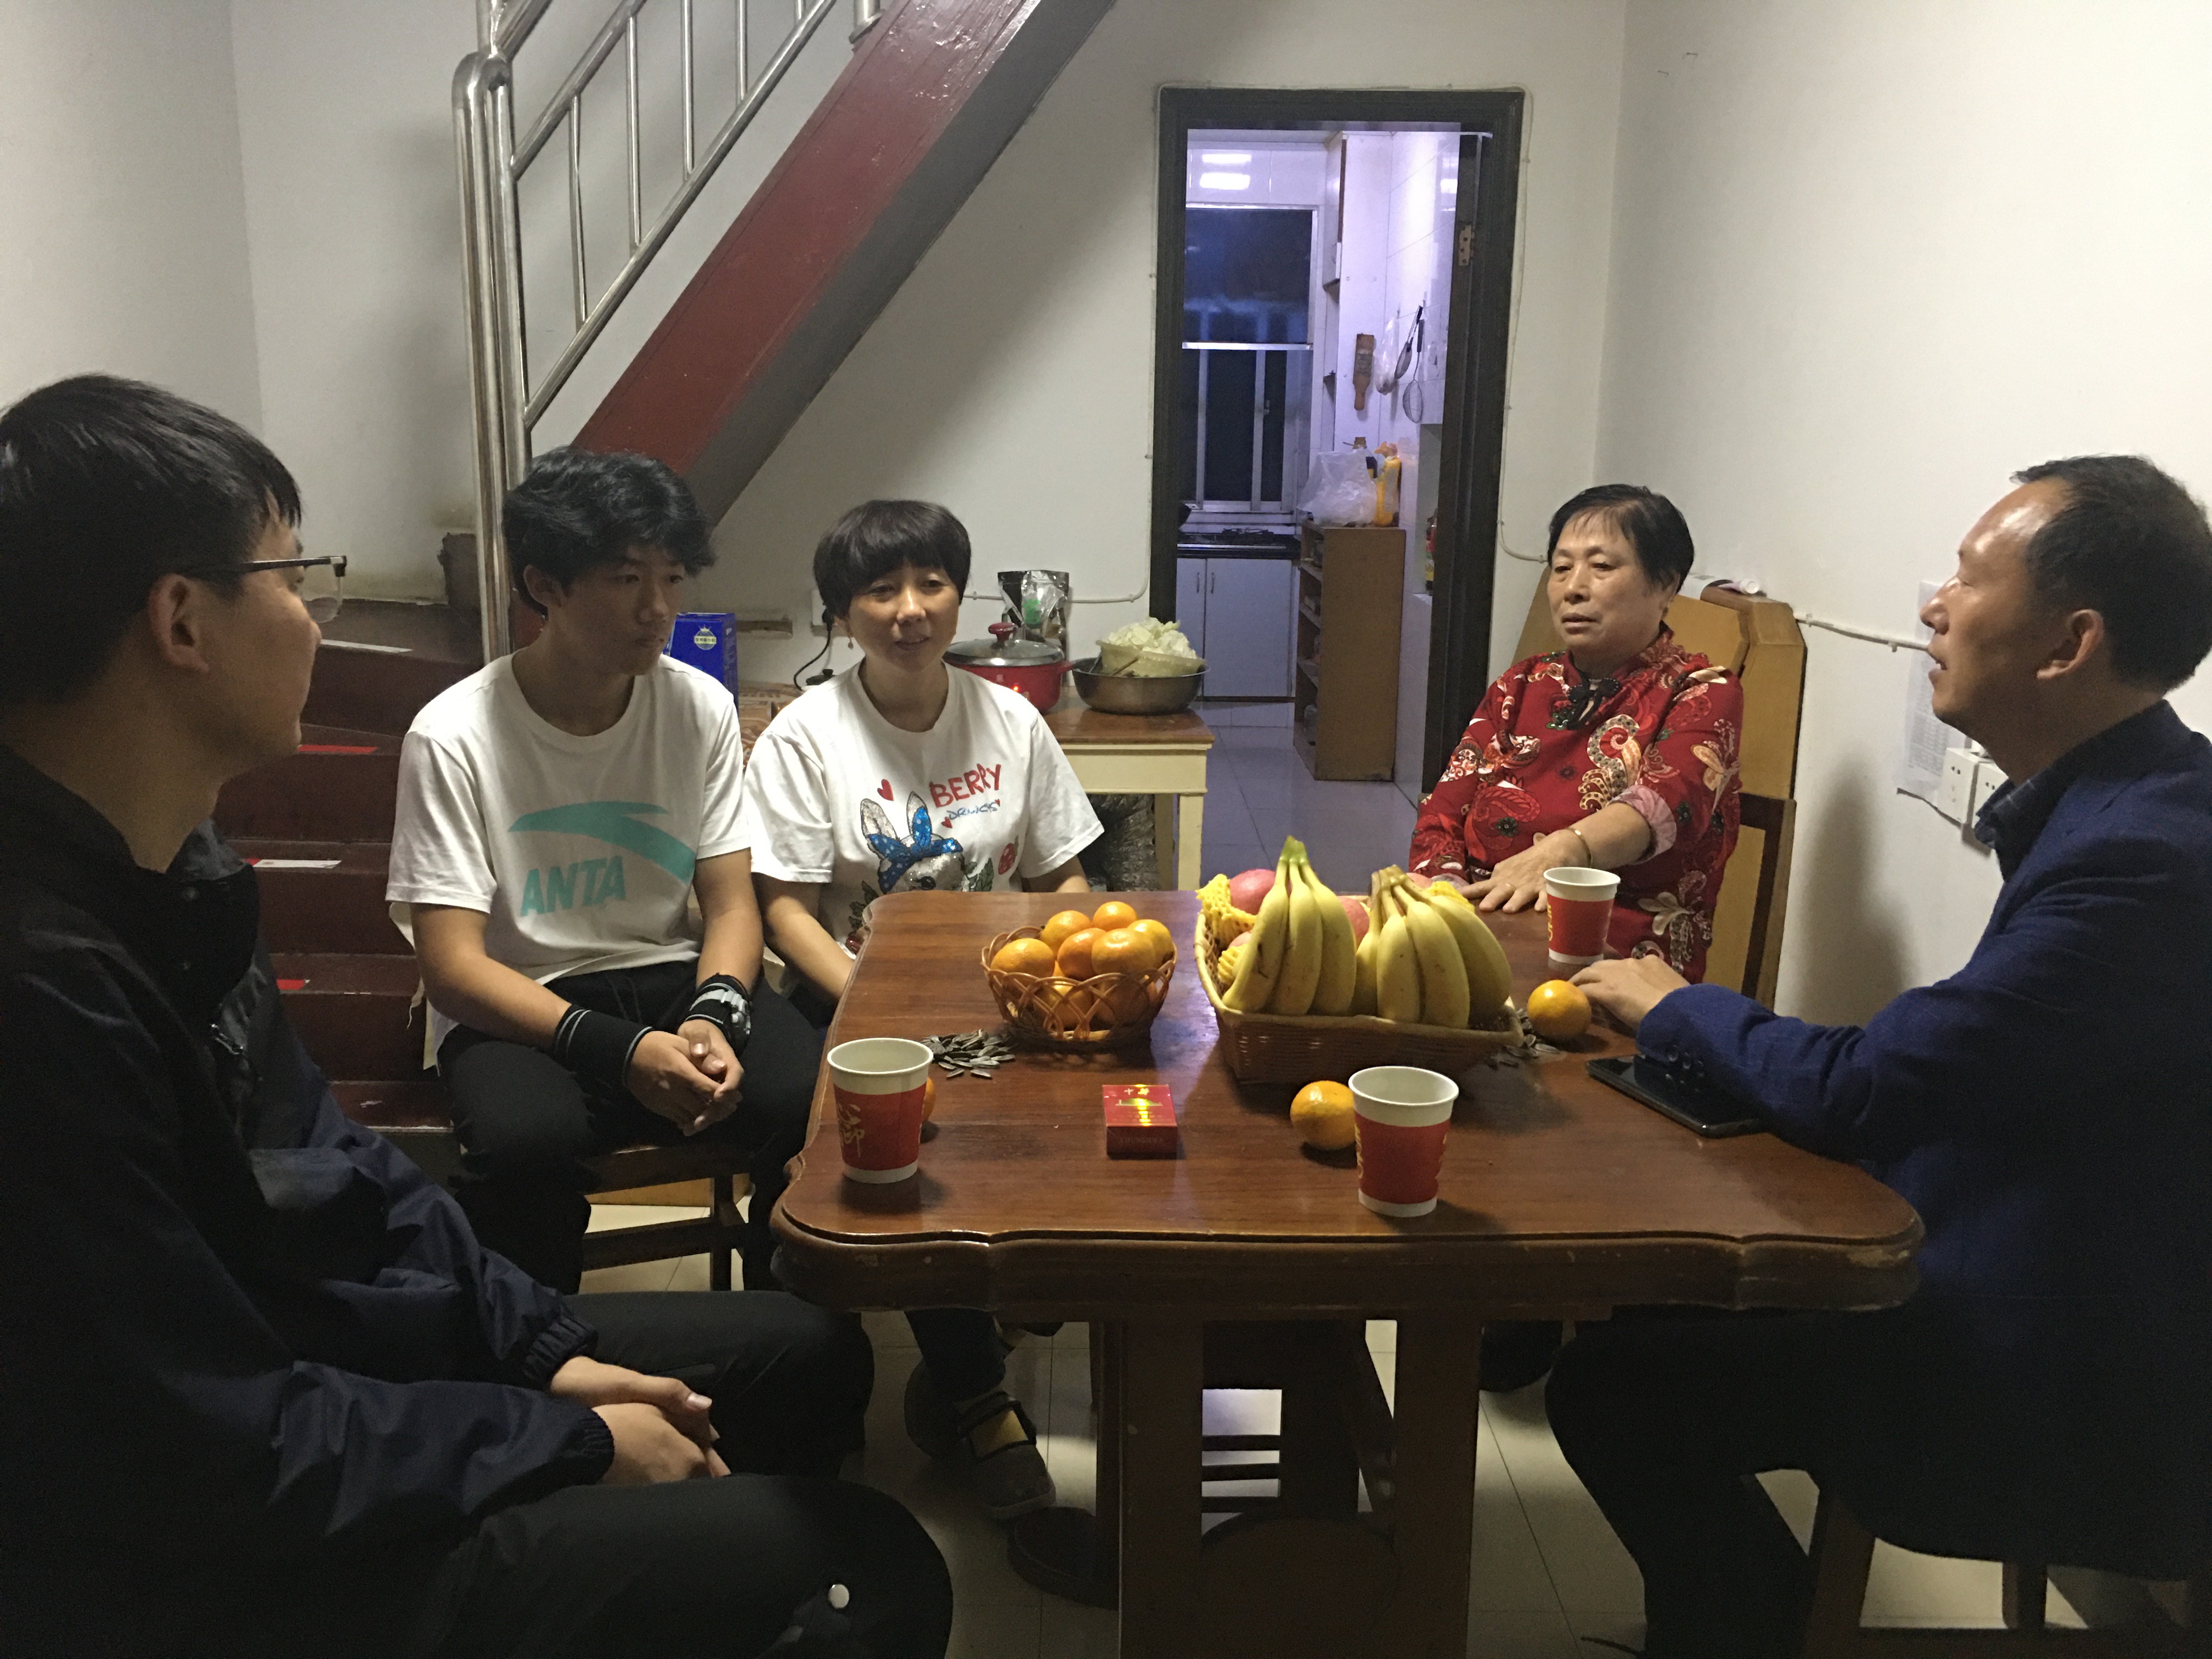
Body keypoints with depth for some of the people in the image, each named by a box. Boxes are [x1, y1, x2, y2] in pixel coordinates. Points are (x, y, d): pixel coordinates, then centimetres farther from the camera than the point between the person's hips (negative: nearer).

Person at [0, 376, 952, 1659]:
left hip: (303, 1360, 10)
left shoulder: (167, 866, 1)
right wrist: (569, 1441, -14)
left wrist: (549, 1348, 4)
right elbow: (219, 1458, -26)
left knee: (808, 1356, 17)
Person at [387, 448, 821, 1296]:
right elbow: (453, 968, -14)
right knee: (526, 1139, -36)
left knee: (820, 1100, -26)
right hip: (514, 1008, -2)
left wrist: (712, 1016, -21)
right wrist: (622, 1052, -27)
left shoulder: (701, 708, 0)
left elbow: (731, 905, 1)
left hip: (674, 980, 3)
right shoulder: (453, 739, -11)